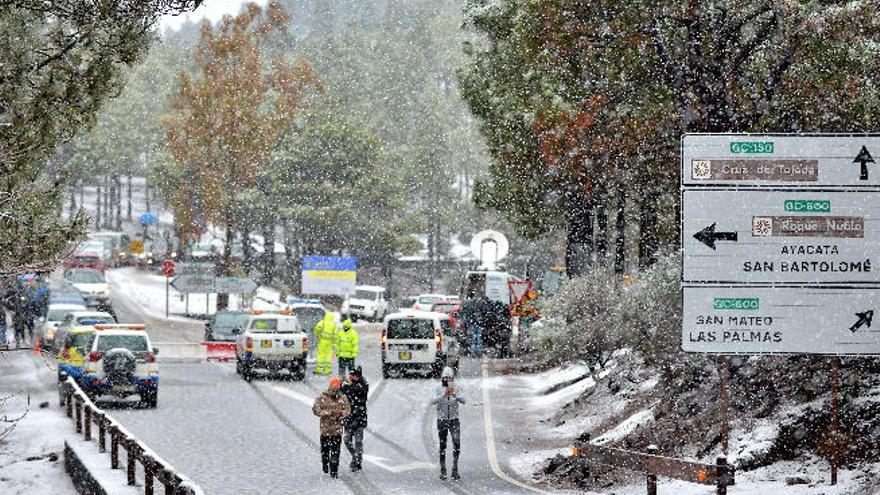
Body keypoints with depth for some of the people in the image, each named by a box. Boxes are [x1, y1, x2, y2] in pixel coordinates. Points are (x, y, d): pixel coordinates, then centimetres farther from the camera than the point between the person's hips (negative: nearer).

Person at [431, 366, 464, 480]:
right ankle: (443, 471, 14)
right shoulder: (438, 389, -5)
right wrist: (443, 395, -32)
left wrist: (454, 393, -30)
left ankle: (455, 469, -10)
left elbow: (463, 400, -14)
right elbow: (433, 401, -18)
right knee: (442, 447, 5)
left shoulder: (456, 389, -2)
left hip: (454, 420, 0)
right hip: (442, 420, 0)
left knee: (457, 444, -16)